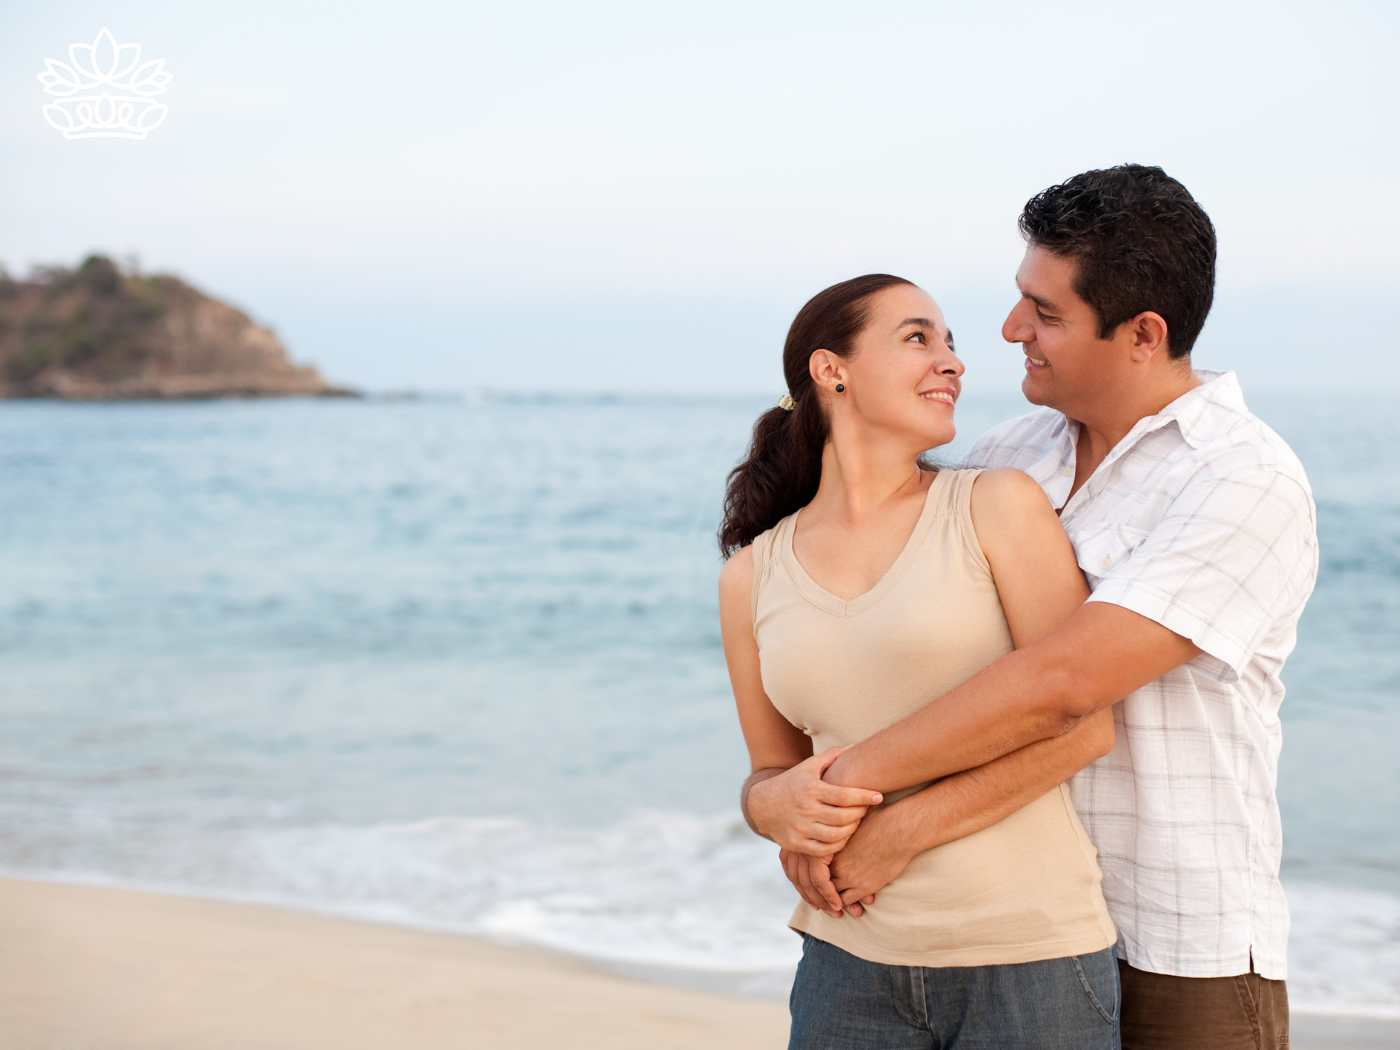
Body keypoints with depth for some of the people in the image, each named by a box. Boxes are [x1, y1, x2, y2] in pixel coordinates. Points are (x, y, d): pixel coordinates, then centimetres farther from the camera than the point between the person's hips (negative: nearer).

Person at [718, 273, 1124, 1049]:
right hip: (853, 965, 2)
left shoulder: (997, 506, -2)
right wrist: (791, 803, -8)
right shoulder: (751, 577, 7)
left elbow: (1083, 725, -7)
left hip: (1029, 957, -2)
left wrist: (900, 831, -11)